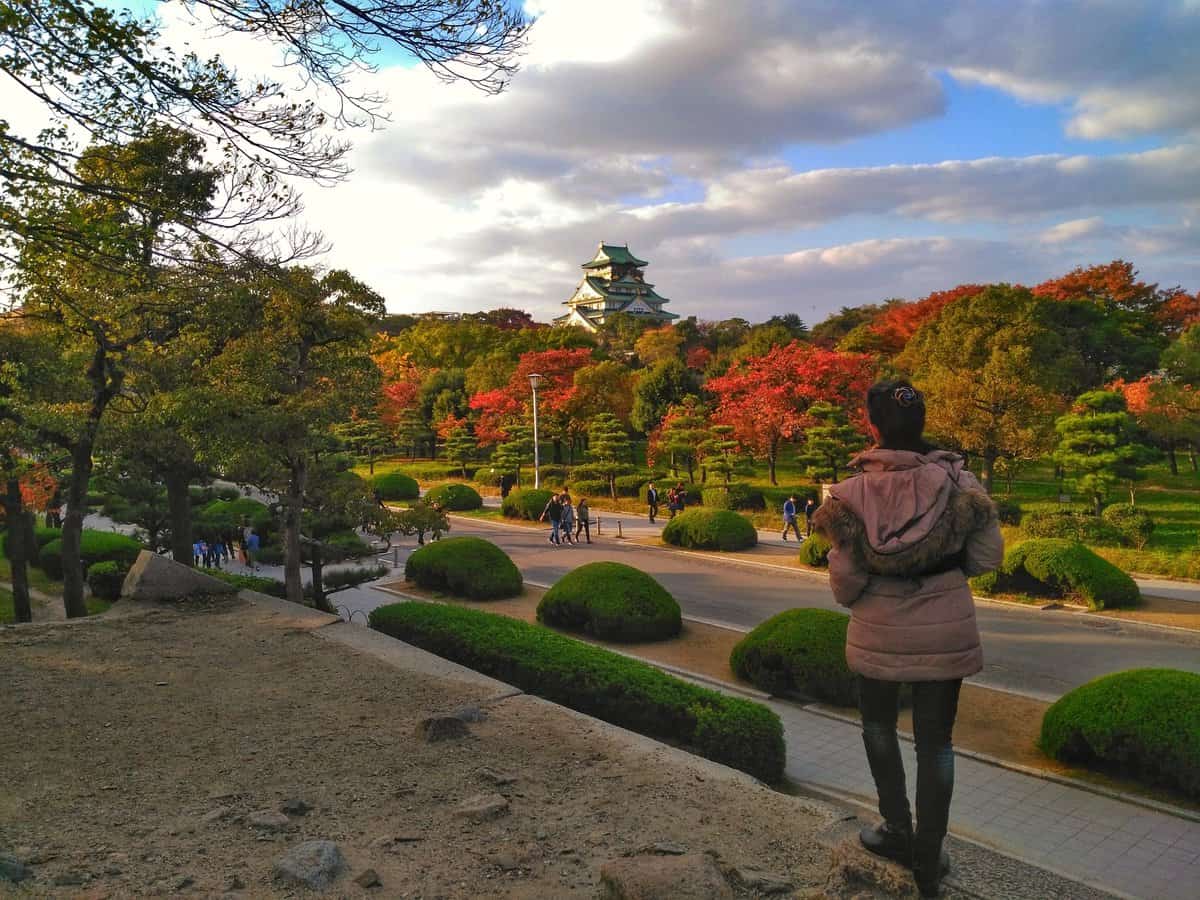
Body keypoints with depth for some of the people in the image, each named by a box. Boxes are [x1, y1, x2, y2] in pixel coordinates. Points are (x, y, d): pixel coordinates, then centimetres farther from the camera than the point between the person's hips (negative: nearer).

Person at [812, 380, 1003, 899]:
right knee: (935, 741, 14)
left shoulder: (853, 493, -14)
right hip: (947, 633, 1)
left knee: (879, 725, 24)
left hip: (880, 633, -1)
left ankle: (898, 831, 30)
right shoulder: (956, 481, -11)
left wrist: (849, 597, 9)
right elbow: (988, 557, -4)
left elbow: (845, 583, -13)